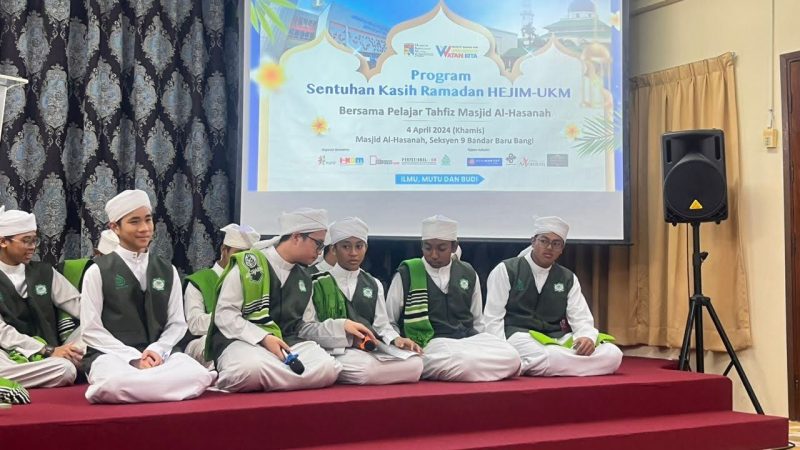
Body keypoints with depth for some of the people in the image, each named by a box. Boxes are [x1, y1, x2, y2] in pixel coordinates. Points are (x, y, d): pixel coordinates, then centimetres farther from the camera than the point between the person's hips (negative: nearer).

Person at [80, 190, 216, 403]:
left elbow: (177, 323, 11)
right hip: (112, 355, -3)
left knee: (196, 375, -30)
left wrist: (156, 351, -9)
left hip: (157, 355, 3)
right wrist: (133, 359, -13)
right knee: (113, 383, -40)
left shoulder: (168, 271, 13)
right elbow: (91, 330, -3)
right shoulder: (98, 271, 2)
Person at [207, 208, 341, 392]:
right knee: (252, 368, -43)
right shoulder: (247, 264, -5)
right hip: (243, 340, -6)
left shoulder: (304, 278, 17)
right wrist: (263, 338, -19)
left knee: (328, 369, -26)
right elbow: (224, 314, -9)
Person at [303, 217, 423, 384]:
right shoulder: (318, 284, 7)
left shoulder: (374, 285, 22)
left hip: (370, 350, 6)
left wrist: (396, 339, -8)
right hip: (334, 351, -6)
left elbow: (382, 326, 16)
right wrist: (346, 335, -17)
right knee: (365, 367, -40)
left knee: (414, 364, -23)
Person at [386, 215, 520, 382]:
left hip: (469, 338, 5)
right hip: (428, 344, -5)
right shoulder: (406, 275, 5)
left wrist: (484, 343, 3)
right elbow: (388, 323, 9)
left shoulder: (468, 274, 17)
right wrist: (399, 341, -10)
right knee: (465, 362, -39)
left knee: (510, 357, -25)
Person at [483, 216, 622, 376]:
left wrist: (588, 337, -15)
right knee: (547, 357, -41)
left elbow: (581, 318, 10)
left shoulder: (568, 279, 16)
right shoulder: (506, 271, 3)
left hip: (557, 339, 7)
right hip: (519, 336, -7)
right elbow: (493, 319, -1)